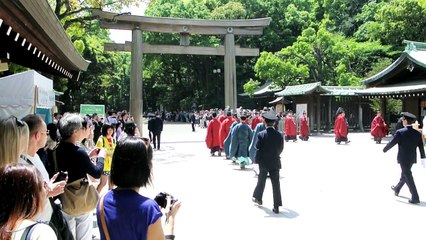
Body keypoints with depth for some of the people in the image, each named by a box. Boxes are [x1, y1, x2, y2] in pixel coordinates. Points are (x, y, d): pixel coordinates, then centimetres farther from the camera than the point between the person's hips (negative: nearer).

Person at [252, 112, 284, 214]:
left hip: (264, 162, -1)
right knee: (276, 184, 3)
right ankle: (276, 206, 4)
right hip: (275, 162, 1)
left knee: (261, 181, 19)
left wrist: (258, 159, 2)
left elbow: (257, 148, -11)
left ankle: (258, 198, 38)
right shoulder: (279, 135, -5)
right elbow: (281, 148, 3)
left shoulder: (261, 135, -14)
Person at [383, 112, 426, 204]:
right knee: (404, 174, 22)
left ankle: (415, 197, 0)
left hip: (403, 158, -6)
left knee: (408, 177, 1)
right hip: (412, 158, 6)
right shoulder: (417, 133, -2)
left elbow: (391, 143, -11)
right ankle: (397, 189, 42)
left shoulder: (400, 132, -17)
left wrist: (384, 150, 6)